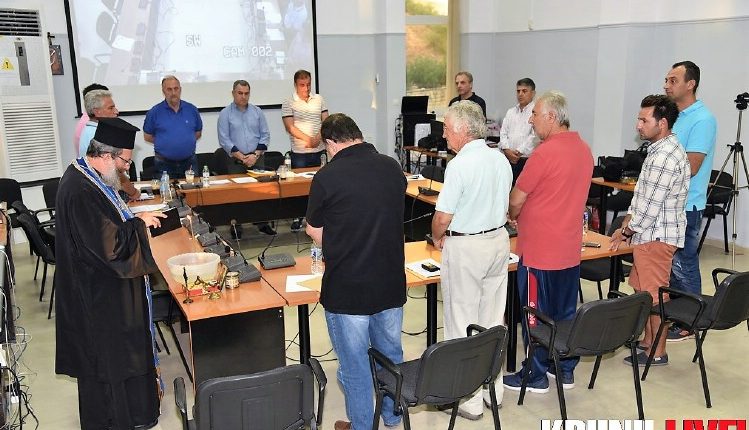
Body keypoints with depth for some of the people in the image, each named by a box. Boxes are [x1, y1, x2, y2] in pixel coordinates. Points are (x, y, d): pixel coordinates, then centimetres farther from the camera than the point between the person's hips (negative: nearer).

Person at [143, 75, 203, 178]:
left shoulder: (192, 109, 5)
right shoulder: (154, 112, -2)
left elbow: (198, 133, 14)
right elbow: (147, 137, 6)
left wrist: (187, 141, 2)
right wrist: (163, 142, 2)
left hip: (189, 162, 2)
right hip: (164, 165, -2)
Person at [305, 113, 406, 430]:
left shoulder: (328, 176, -15)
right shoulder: (392, 167, -1)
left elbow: (314, 231, -2)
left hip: (347, 288, -5)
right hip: (391, 284, 5)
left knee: (354, 365, 12)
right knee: (391, 354, 23)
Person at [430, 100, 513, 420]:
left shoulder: (460, 165, -19)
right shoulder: (501, 160, 4)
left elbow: (443, 217, -18)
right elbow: (506, 208, 12)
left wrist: (437, 238, 1)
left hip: (465, 248, -7)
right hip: (499, 241, 8)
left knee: (462, 322, 3)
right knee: (493, 320, 15)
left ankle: (469, 400, 12)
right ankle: (493, 390, 28)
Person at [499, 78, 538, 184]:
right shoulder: (511, 111, 18)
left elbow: (534, 136, -11)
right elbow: (503, 133, 12)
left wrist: (519, 152, -12)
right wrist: (507, 150, -5)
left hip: (526, 160, -5)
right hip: (508, 159, 5)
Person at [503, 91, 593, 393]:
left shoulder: (545, 152, -19)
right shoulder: (584, 150, 7)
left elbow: (516, 200, -13)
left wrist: (514, 217, 9)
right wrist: (525, 215, 15)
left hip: (540, 251, -8)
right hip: (570, 249, 8)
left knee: (535, 314, 5)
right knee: (566, 311, 16)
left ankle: (536, 377, 15)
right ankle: (565, 370, 27)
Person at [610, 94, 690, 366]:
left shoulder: (666, 157, -22)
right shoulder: (659, 149, 12)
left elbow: (651, 205, -21)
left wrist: (626, 232, -10)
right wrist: (627, 225, 12)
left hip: (657, 236, -10)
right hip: (649, 234, 10)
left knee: (655, 295, 0)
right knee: (643, 290, 19)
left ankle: (657, 353, 12)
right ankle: (648, 340, 32)